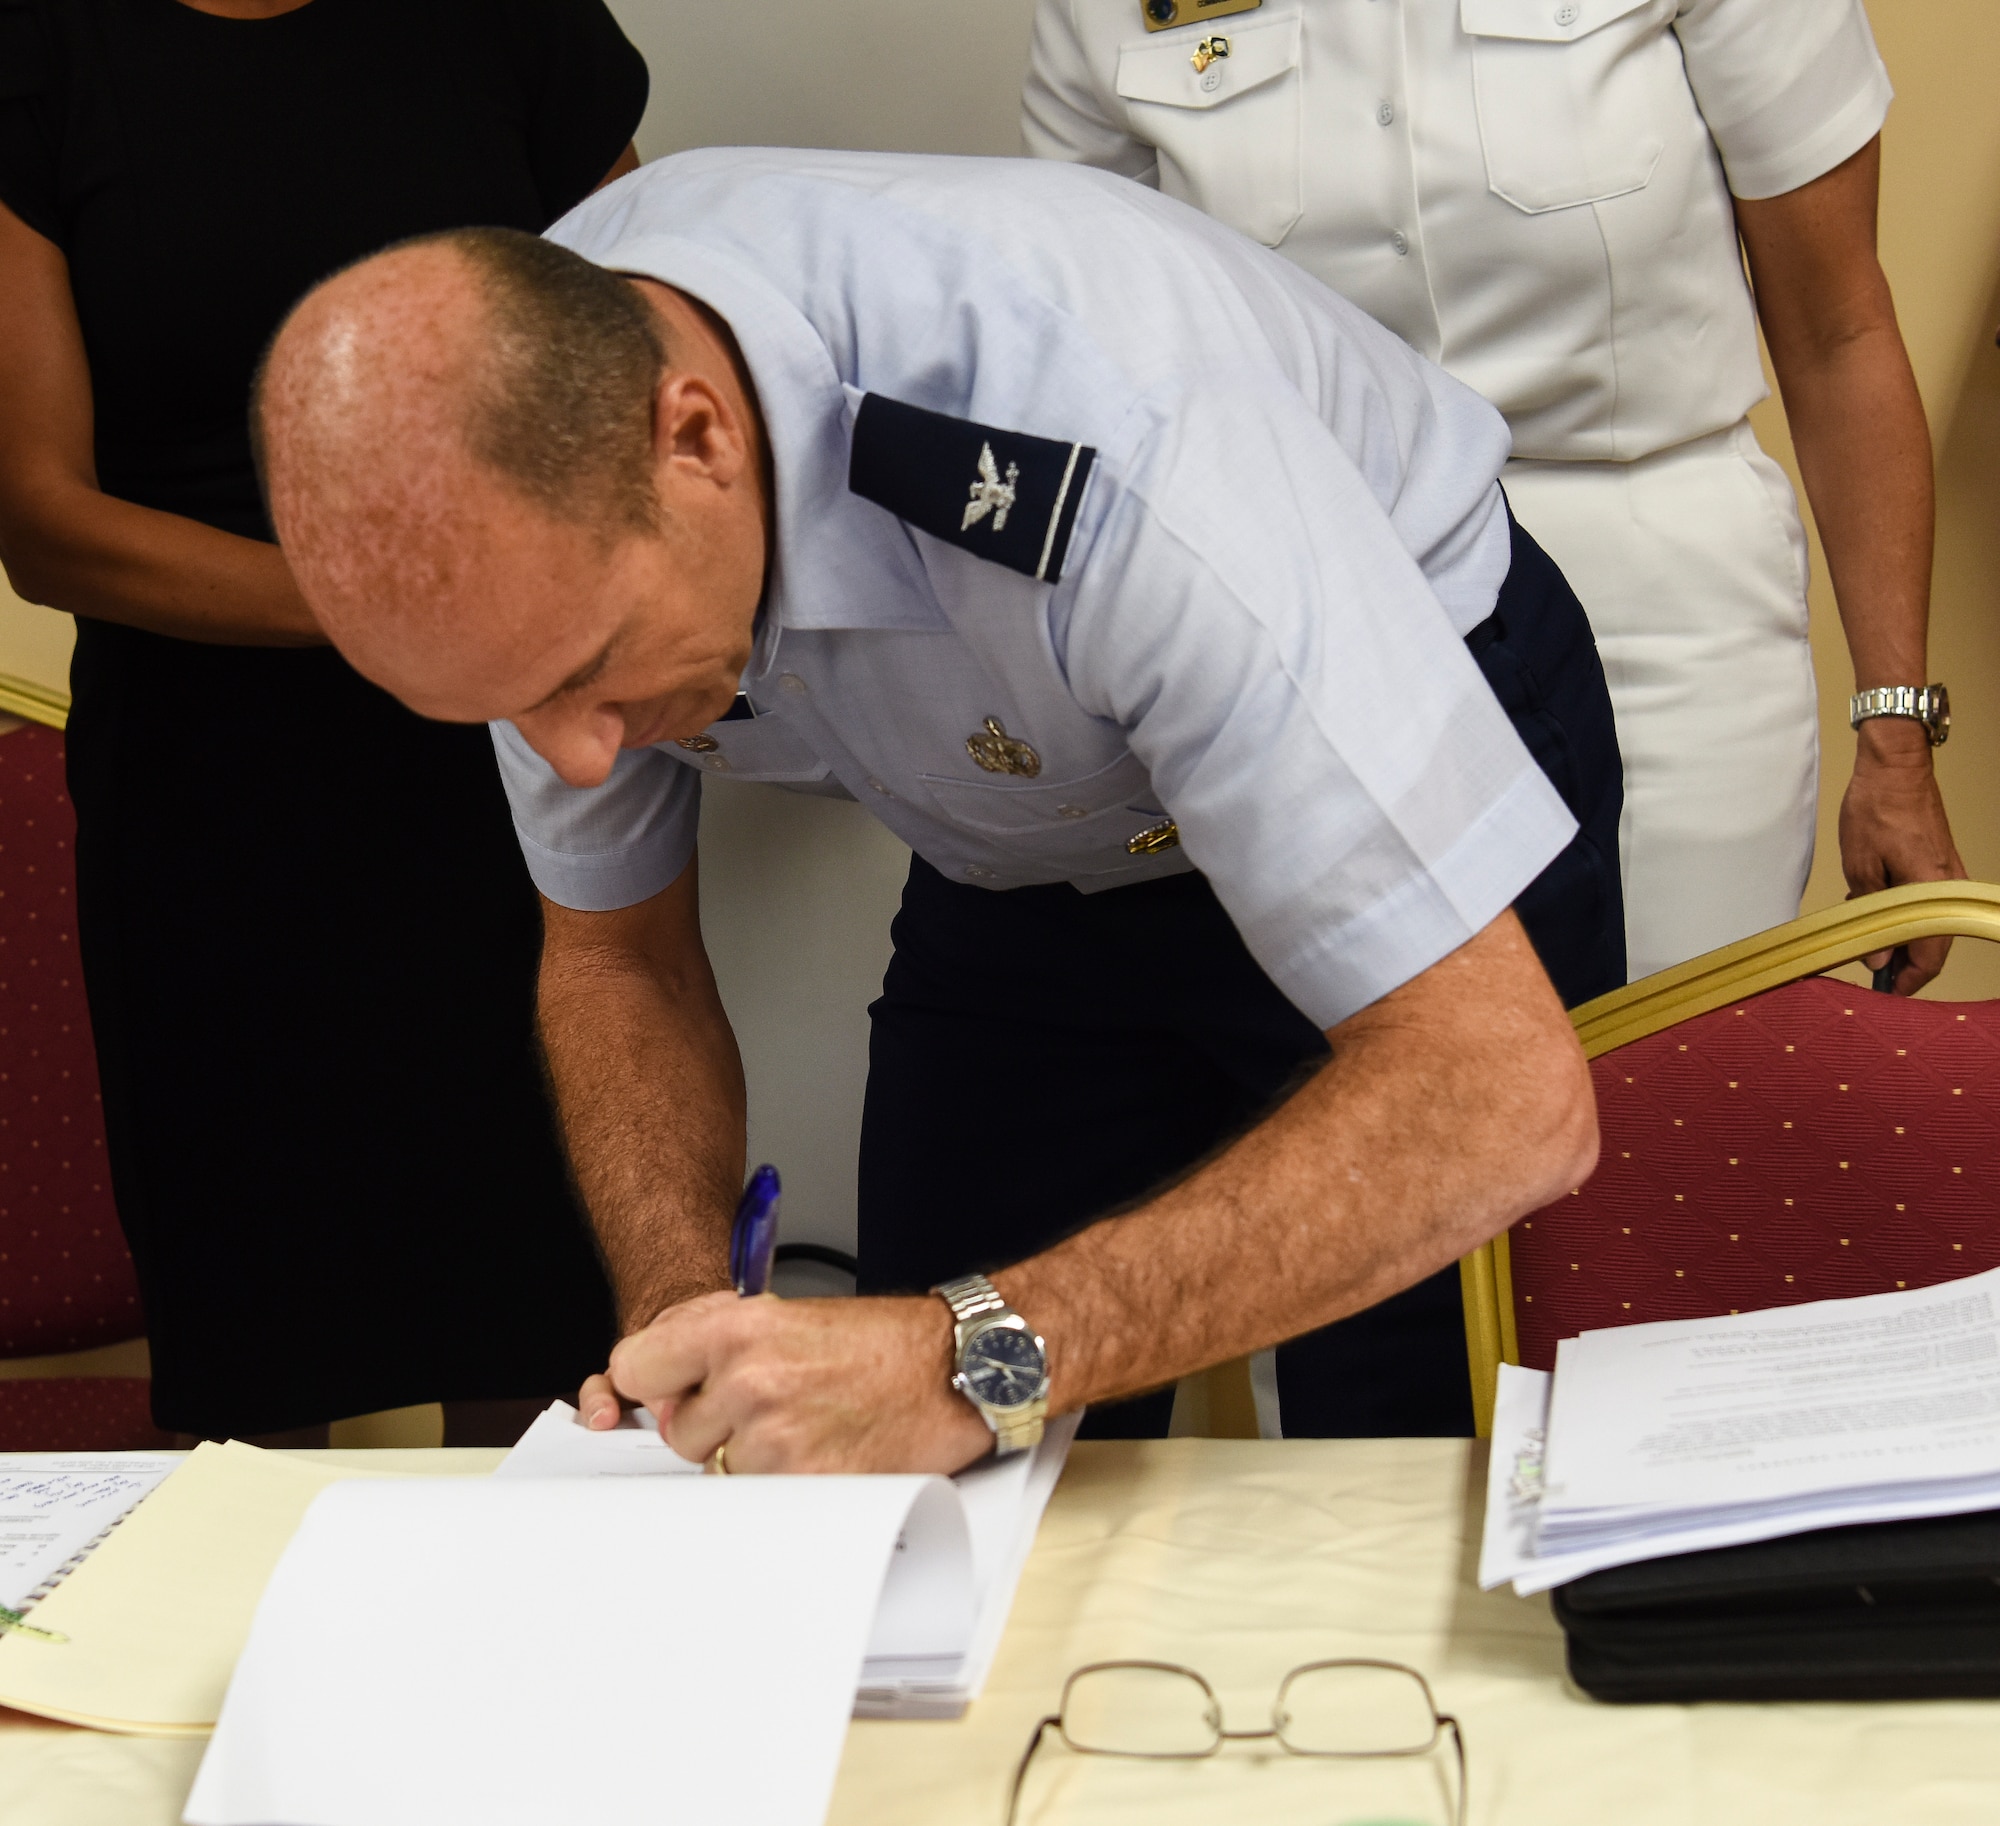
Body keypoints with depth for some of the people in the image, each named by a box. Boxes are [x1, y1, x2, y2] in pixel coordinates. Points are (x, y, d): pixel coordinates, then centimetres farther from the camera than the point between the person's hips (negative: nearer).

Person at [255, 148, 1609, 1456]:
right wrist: (683, 1321, -23)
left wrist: (978, 1358, -48)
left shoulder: (1106, 459, -42)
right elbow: (617, 952, -5)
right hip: (1036, 847, 5)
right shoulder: (515, 410, -23)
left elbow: (1504, 1091, -41)